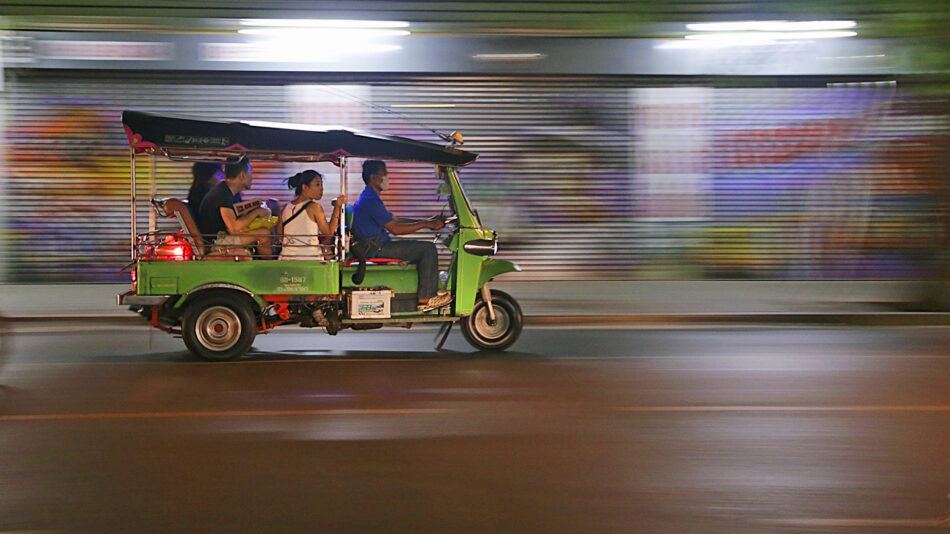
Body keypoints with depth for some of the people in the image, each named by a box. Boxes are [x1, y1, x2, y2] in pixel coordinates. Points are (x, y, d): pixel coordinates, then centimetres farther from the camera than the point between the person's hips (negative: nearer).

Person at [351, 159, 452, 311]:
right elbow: (395, 229, -21)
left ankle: (430, 292, 21)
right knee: (428, 249, -11)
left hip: (372, 246, 11)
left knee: (421, 247, 21)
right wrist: (425, 224, -13)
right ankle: (425, 300, -9)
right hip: (375, 249, -11)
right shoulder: (371, 200, -18)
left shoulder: (368, 197, 18)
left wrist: (426, 222, 12)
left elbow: (394, 220, 20)